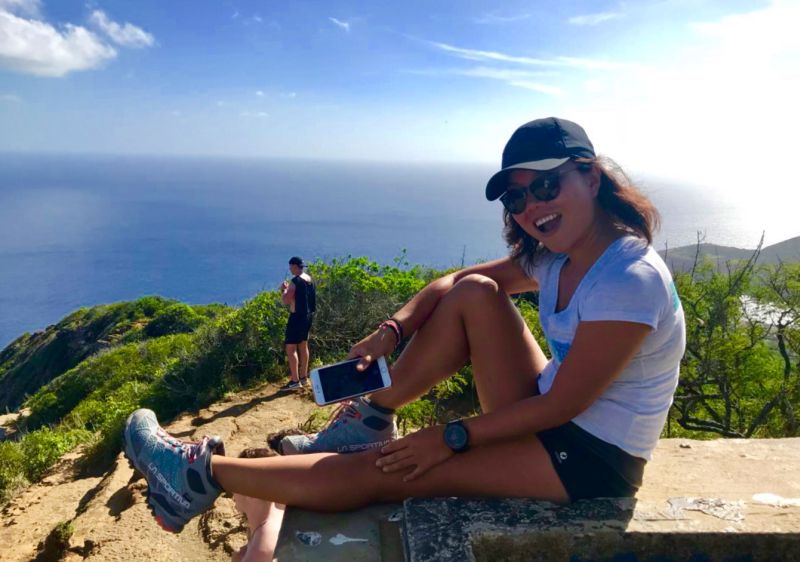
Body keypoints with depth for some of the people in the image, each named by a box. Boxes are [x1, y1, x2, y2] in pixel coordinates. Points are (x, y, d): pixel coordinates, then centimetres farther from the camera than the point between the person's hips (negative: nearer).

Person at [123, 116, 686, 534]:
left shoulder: (631, 281, -25)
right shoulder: (557, 256, 1)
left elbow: (562, 405, -23)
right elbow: (456, 282, 5)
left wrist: (452, 438, -17)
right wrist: (392, 329, -11)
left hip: (591, 457, -8)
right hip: (548, 417, 8)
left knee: (381, 473, -15)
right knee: (475, 294, -9)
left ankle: (203, 474, -2)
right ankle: (370, 420, -1)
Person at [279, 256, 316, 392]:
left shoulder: (296, 281, -17)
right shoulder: (309, 279, 10)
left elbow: (285, 300, -18)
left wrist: (284, 290, -1)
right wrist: (289, 289, 17)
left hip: (297, 317, -9)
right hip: (308, 315, 9)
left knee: (291, 348, -6)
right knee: (303, 346, 17)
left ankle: (295, 381, -8)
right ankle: (303, 377, 24)